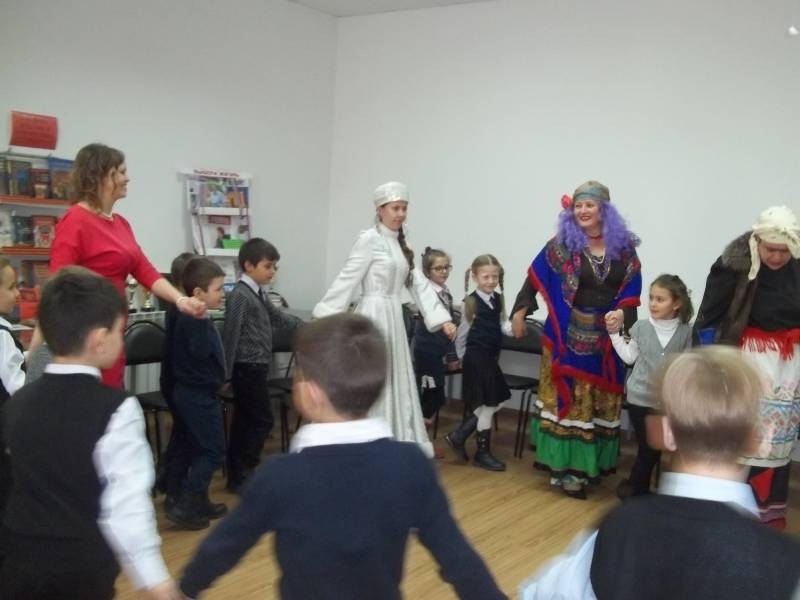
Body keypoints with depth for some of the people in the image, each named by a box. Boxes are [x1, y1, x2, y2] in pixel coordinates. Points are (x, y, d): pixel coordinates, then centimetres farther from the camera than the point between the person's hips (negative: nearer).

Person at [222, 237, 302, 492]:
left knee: (244, 421, 14)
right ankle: (242, 474, 5)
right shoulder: (240, 295, -17)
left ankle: (238, 474, 23)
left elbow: (277, 317, 26)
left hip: (255, 368, 9)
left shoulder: (259, 294, 12)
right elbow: (230, 335, -18)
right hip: (248, 368, -9)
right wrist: (226, 373, -18)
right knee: (262, 420, -4)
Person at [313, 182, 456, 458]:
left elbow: (419, 284, 13)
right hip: (373, 318, -8)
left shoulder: (400, 244, 15)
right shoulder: (369, 239, -9)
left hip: (393, 318, 8)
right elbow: (347, 280, -13)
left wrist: (442, 319, 6)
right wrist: (323, 317, -17)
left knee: (394, 384, 13)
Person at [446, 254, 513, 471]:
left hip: (491, 357, 8)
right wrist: (462, 357, 3)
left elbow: (503, 325, 5)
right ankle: (483, 453, 16)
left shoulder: (498, 299, 6)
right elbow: (462, 333, -6)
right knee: (487, 405, 1)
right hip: (476, 357, -8)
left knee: (494, 403, 12)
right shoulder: (472, 302, -14)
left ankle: (458, 435, 22)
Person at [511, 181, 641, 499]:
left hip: (608, 336, 3)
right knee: (568, 398, -1)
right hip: (569, 335, -3)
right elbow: (536, 278, 2)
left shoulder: (624, 246, 2)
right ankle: (566, 467, 3)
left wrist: (622, 314, -17)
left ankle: (592, 462, 23)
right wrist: (519, 313, 2)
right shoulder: (561, 244, -4)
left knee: (601, 401, 11)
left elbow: (632, 290, 1)